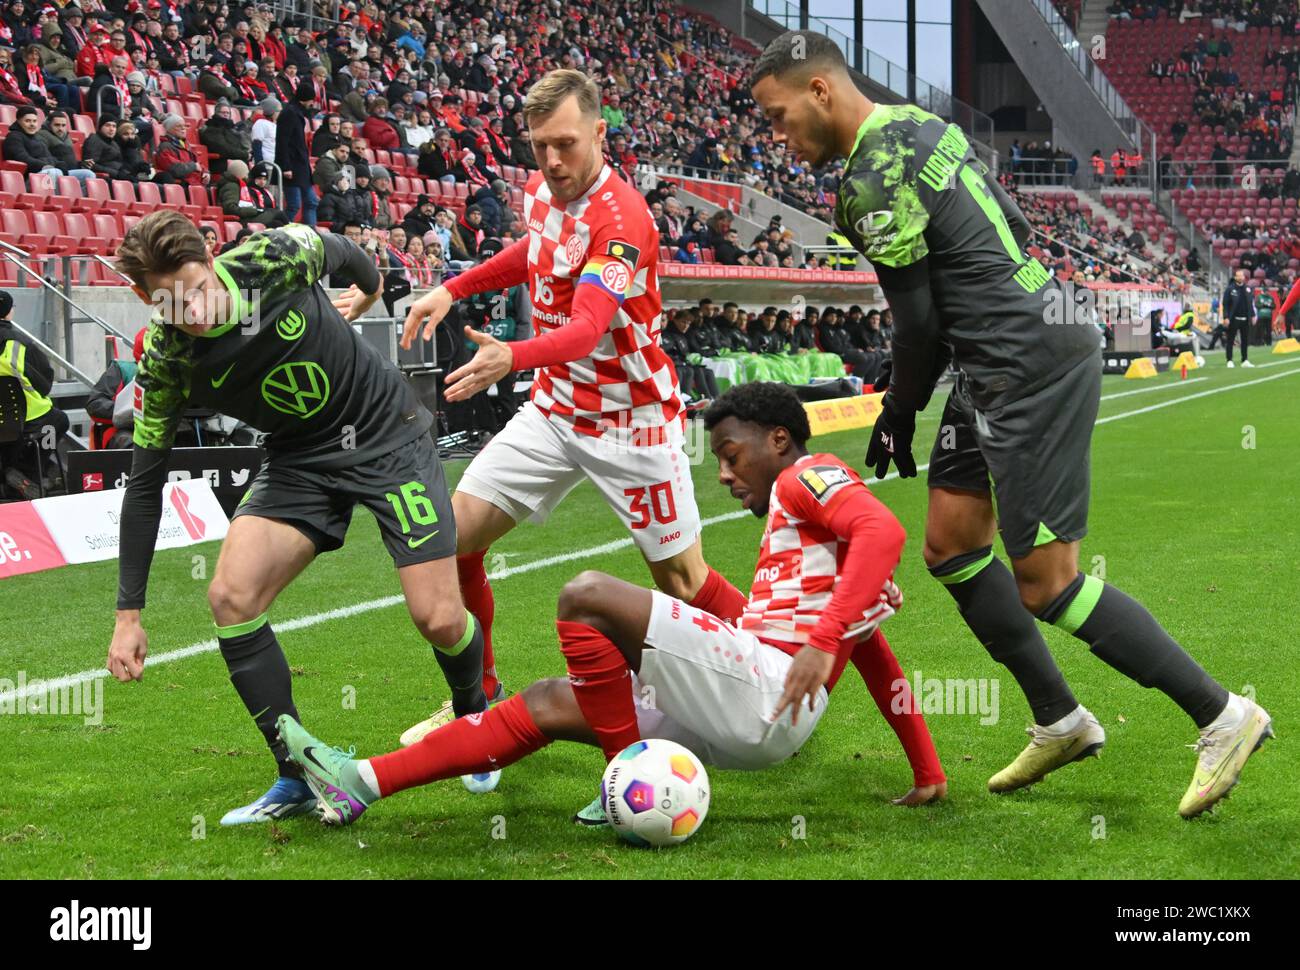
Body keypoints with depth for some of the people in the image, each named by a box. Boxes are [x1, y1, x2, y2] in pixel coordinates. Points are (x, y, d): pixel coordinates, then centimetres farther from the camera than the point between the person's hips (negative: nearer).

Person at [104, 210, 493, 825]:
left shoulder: (275, 257, -25)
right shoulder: (164, 363, -17)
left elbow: (340, 250, 0)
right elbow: (145, 484, -9)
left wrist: (371, 288, 23)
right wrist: (129, 615, -10)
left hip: (387, 435, -2)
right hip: (300, 461, 2)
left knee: (439, 619, -10)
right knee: (230, 596, -18)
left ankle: (477, 712, 27)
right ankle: (299, 779, -4)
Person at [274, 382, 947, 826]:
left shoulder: (808, 477, 4)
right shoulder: (794, 521, 32)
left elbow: (885, 531, -19)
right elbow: (878, 660, 30)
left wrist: (821, 640, -26)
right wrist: (928, 773, 29)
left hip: (765, 687, -10)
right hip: (751, 724, 10)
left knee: (587, 596, -18)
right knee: (548, 703, 11)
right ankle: (361, 783, 7)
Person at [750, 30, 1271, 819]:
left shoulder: (873, 179, -16)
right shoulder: (918, 130, 14)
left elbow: (918, 320, -12)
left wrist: (899, 413, 5)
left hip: (1029, 370, -10)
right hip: (1008, 365, 10)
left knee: (1046, 585, -5)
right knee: (951, 548, 16)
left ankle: (1222, 716, 3)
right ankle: (1061, 722, 25)